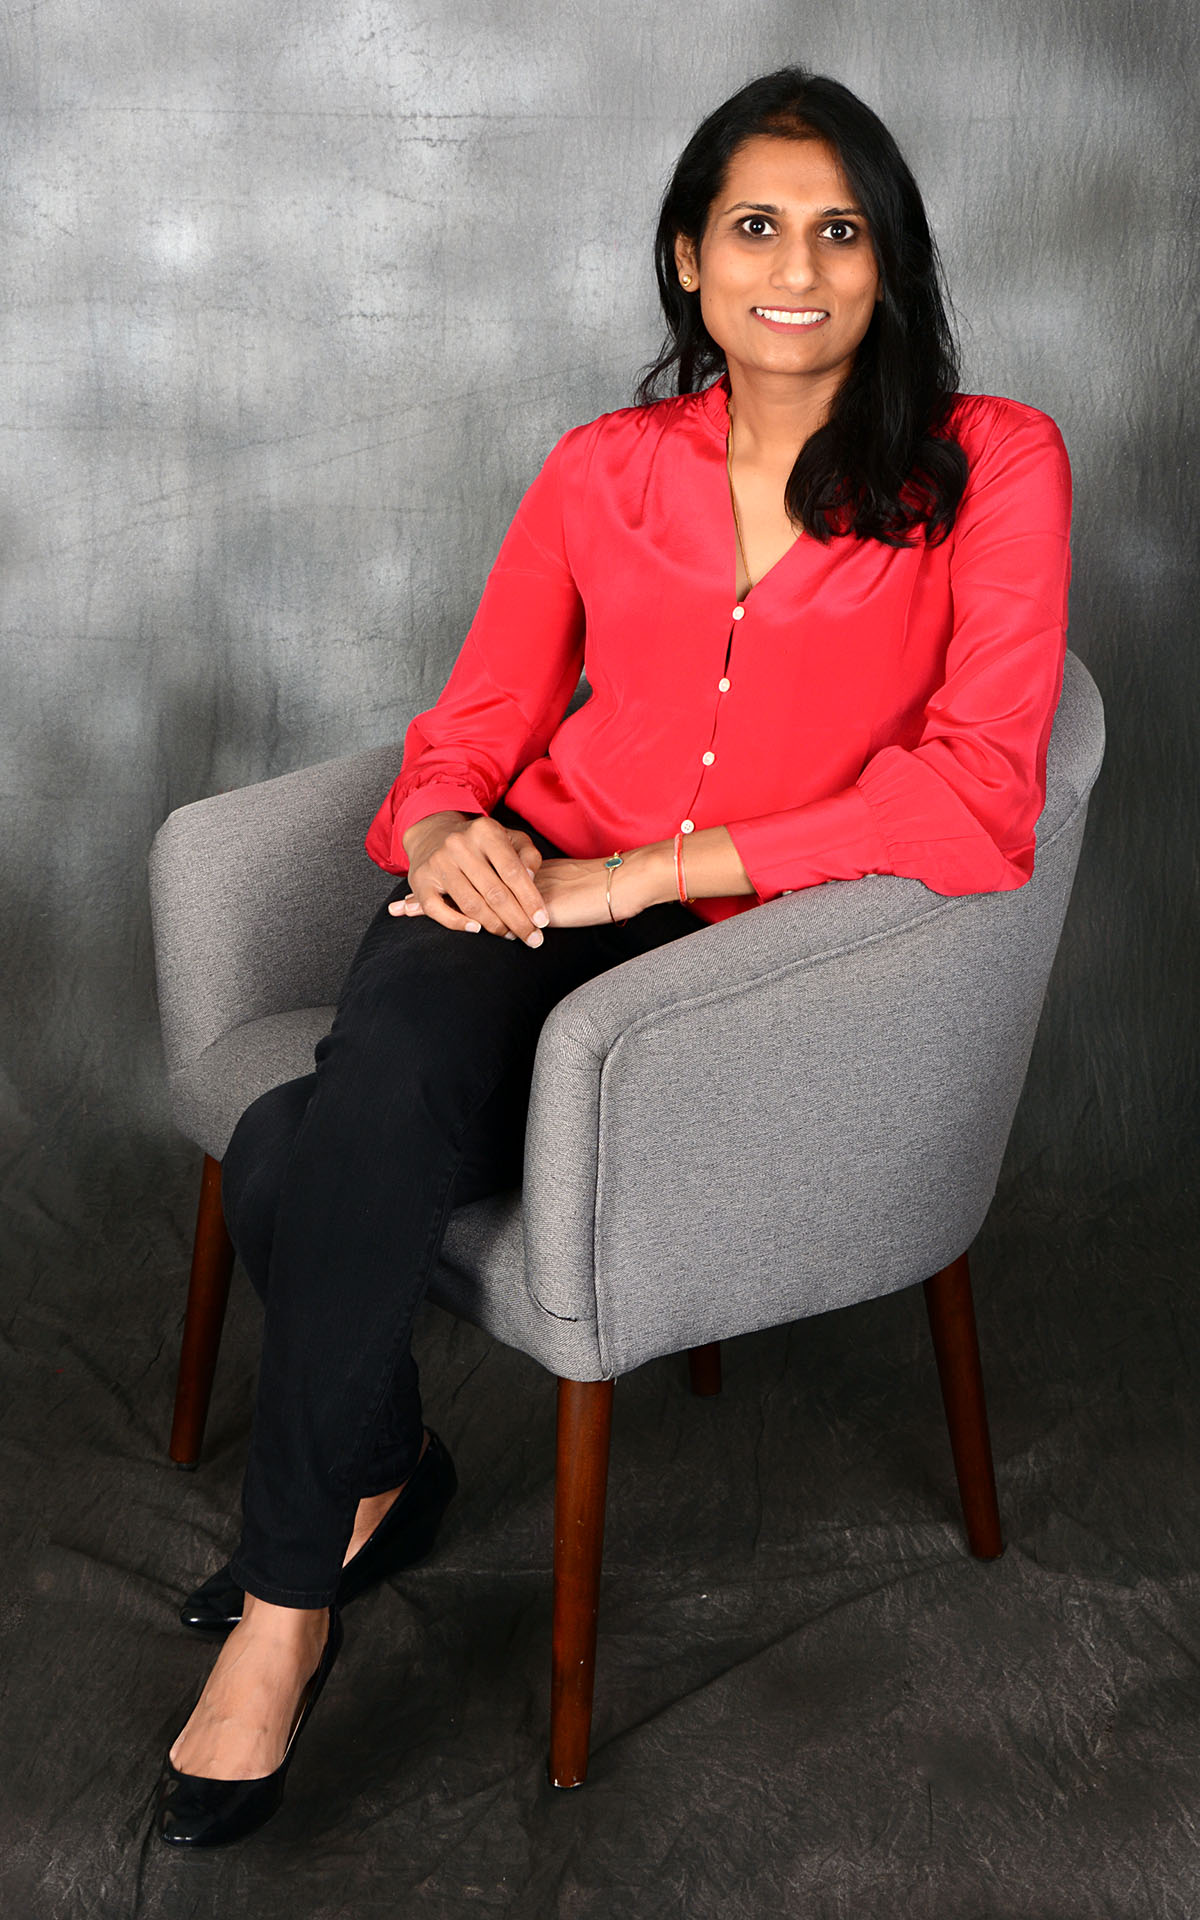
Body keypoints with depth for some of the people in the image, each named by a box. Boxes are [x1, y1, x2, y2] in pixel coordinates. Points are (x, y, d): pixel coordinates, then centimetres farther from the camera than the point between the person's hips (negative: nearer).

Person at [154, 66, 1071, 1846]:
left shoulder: (990, 465, -1)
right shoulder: (603, 469, 12)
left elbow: (979, 802, -13)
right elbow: (467, 734, 14)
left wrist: (636, 872, -17)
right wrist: (450, 830, -13)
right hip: (526, 904, 4)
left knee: (298, 1160, -27)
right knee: (371, 1112, -31)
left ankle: (290, 1597, -5)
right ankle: (377, 1471, 0)